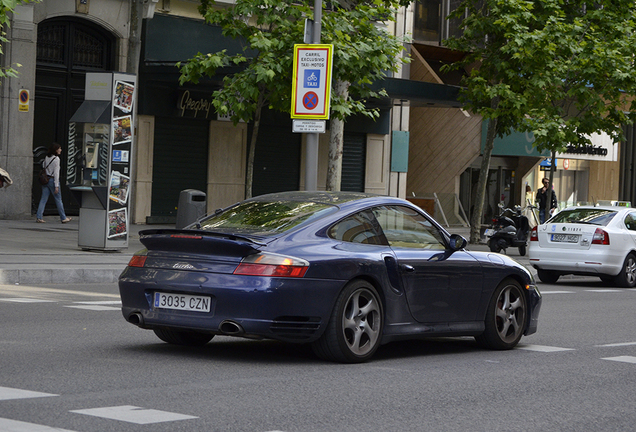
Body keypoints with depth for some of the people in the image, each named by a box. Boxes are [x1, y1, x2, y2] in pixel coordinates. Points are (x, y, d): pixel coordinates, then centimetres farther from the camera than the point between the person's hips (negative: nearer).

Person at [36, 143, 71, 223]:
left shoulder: (46, 158, 8)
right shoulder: (56, 159, -11)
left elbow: (43, 168, 11)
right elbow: (56, 172, -14)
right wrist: (56, 186, -13)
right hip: (52, 180, -6)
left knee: (43, 199, 4)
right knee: (58, 199, 4)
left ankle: (39, 217, -3)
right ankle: (63, 218, 13)